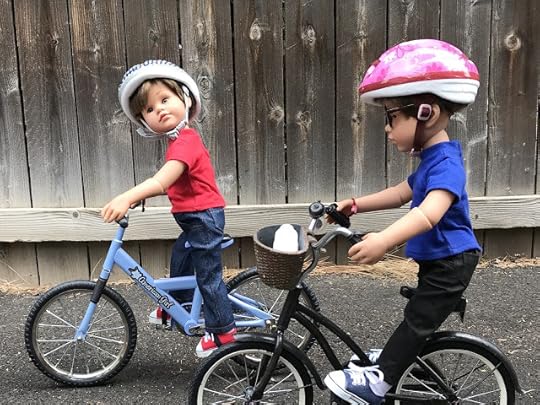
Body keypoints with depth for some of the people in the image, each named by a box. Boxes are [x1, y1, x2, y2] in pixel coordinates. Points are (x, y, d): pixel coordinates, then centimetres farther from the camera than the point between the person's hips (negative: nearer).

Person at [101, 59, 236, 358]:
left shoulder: (185, 141, -24)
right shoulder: (181, 139, 10)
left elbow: (164, 179, -38)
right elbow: (171, 183, 16)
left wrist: (127, 197, -48)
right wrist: (137, 196, 8)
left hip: (203, 217, -10)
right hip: (195, 219, 10)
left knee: (208, 275, 2)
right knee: (179, 260, 26)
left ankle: (222, 331, 18)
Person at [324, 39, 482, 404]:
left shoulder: (445, 162, -27)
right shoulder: (432, 158, 7)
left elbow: (430, 212, -45)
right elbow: (401, 194, 18)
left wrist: (384, 240, -59)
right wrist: (356, 205, 9)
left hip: (451, 261, -10)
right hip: (439, 260, 10)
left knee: (418, 319, -6)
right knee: (420, 318, 24)